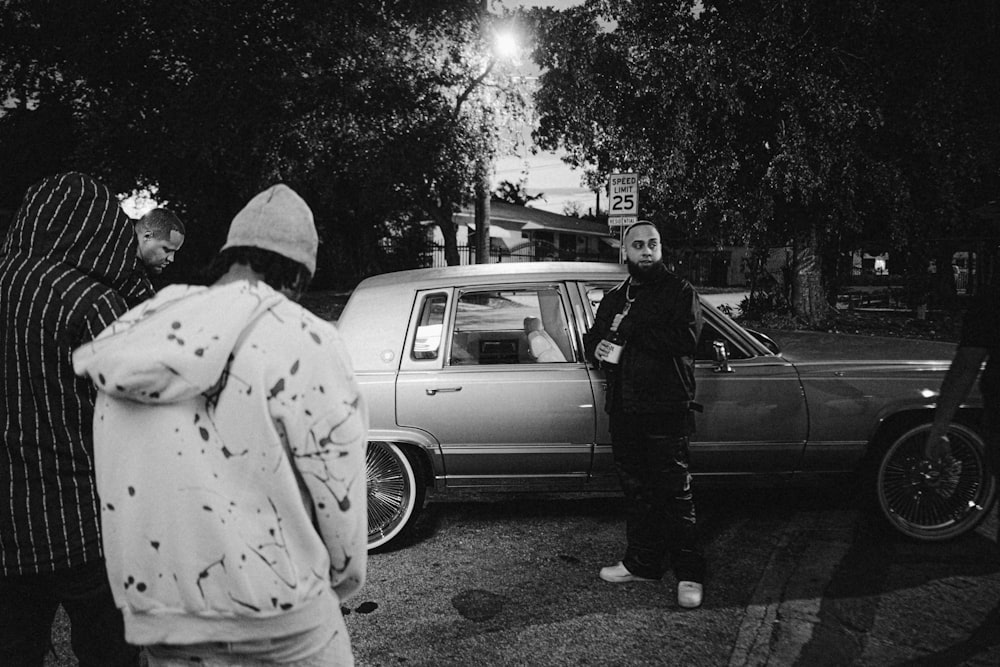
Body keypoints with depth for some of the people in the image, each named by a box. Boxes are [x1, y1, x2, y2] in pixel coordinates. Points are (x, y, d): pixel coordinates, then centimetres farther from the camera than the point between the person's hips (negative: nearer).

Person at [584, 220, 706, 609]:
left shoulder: (680, 292, -1)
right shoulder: (613, 300, 18)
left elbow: (686, 339, -17)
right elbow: (593, 337, 24)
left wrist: (630, 328, -16)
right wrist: (596, 349, -1)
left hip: (666, 412, -6)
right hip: (623, 411, 6)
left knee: (674, 493, -2)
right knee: (636, 491, 14)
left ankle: (689, 575, 10)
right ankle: (643, 562, 27)